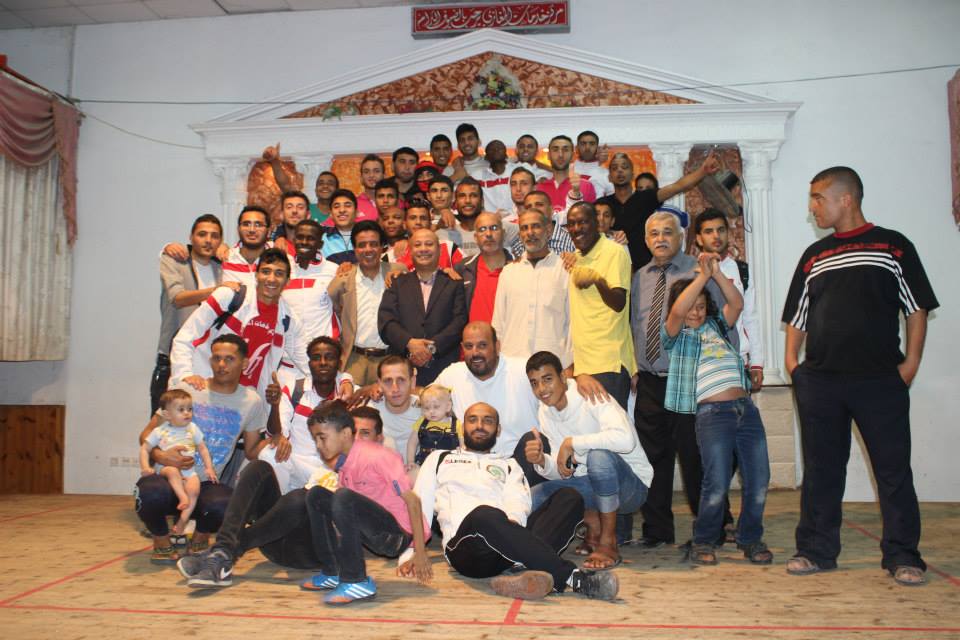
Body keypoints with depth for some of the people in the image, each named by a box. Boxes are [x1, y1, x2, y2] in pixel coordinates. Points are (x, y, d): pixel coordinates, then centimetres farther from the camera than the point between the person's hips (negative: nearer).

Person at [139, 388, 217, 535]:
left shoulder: (193, 429, 8)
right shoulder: (159, 432, 2)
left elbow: (203, 449, 12)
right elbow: (145, 449, 4)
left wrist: (209, 468, 2)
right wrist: (145, 467, -11)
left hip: (188, 470, 2)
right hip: (166, 467, -1)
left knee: (194, 490, -26)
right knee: (173, 471, -38)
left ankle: (182, 521, -18)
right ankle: (182, 496, -35)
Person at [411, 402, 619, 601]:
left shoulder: (508, 465, 29)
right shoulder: (439, 459, 29)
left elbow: (519, 501, 9)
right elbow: (420, 505, 18)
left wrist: (513, 520, -16)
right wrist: (414, 550, 2)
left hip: (510, 533, 3)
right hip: (466, 543, -3)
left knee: (569, 497, -18)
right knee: (487, 515, -38)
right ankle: (573, 577, -41)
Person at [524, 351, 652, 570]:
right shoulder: (544, 413, 2)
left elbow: (625, 439, -38)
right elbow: (563, 472, 1)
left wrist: (571, 443, -30)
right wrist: (541, 462, -21)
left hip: (633, 485, -6)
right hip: (591, 484, 6)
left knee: (599, 455, -37)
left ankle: (608, 542, -18)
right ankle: (594, 524, 8)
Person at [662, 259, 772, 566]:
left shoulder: (716, 325, 24)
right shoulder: (674, 336, 10)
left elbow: (736, 303, 10)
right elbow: (677, 312, -9)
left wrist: (717, 273, 2)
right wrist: (703, 274, -8)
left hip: (746, 408, 5)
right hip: (713, 412, -5)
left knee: (759, 480, 1)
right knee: (717, 484, -13)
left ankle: (750, 538, 20)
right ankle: (704, 542, 8)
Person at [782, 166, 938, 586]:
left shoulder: (893, 246, 5)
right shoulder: (813, 256, 15)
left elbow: (917, 308, 4)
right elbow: (797, 315, 18)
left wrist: (911, 361, -5)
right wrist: (791, 359, 6)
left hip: (881, 379, -3)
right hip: (819, 380, 3)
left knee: (894, 469, 2)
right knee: (821, 470, 8)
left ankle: (902, 556, 13)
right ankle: (815, 551, 18)